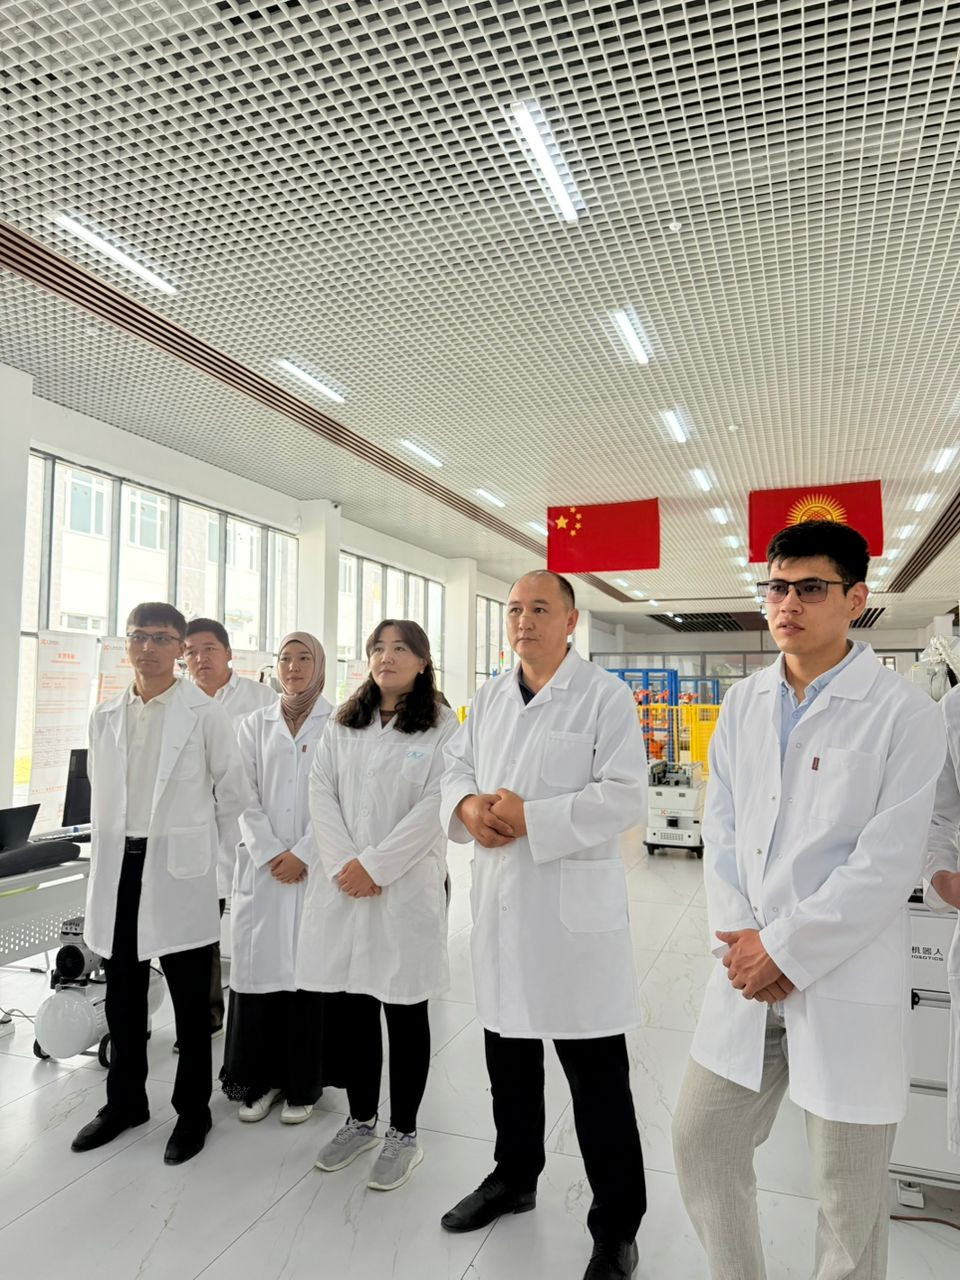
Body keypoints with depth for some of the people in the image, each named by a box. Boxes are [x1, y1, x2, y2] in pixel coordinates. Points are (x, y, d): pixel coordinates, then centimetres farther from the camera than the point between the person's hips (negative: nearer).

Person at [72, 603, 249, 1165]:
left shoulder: (206, 714, -7)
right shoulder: (106, 716, 7)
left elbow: (232, 791, -1)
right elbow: (101, 792, 16)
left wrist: (199, 847, 3)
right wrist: (109, 849, 11)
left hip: (179, 869, -4)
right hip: (119, 866, 5)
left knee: (191, 1000, 7)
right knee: (123, 994, 17)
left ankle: (193, 1111, 24)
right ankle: (125, 1101, 36)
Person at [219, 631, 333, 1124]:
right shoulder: (254, 725, 10)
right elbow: (246, 796, 3)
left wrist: (303, 855, -11)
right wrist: (271, 853, -7)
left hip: (316, 866, -2)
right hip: (262, 866, 3)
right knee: (256, 967, 5)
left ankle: (302, 1085, 17)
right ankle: (258, 1080, 22)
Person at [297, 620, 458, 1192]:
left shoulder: (443, 726, -2)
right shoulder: (343, 725, 12)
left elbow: (435, 806, -11)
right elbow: (322, 792, 4)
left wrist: (375, 865, -15)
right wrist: (342, 864, -9)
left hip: (406, 887, -4)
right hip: (341, 884, 4)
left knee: (404, 1010, 7)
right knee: (349, 1005, 12)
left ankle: (404, 1134, 24)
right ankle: (361, 1120, 32)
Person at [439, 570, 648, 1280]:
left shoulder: (606, 695, -9)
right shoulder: (489, 697, 11)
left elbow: (626, 797, -16)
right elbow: (458, 765, 15)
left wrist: (530, 817, -21)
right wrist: (467, 804, -8)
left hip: (575, 906, -6)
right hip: (500, 901, 6)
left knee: (597, 1075, 5)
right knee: (508, 1054, 22)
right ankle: (515, 1176, 44)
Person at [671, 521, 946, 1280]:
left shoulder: (902, 712, -10)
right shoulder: (743, 703, 6)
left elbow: (889, 860, -15)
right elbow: (722, 830, 6)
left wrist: (786, 949, -14)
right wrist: (738, 936, -5)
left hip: (846, 985, -5)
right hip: (748, 969, 5)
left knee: (849, 1195, 11)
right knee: (700, 1140, 15)